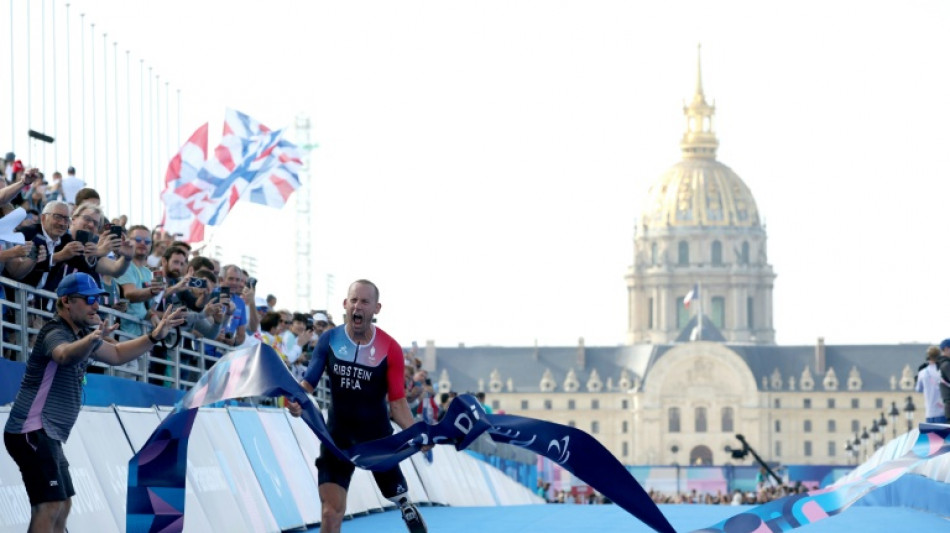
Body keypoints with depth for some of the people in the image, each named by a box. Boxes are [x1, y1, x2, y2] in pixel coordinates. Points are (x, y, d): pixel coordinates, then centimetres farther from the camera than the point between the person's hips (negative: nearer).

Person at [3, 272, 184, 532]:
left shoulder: (81, 334, 13)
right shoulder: (55, 333, -17)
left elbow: (115, 354, 28)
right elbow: (64, 354, -42)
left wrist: (154, 336, 16)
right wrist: (92, 340, -62)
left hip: (48, 437, 10)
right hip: (33, 431, -10)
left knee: (62, 506, 12)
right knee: (49, 506, -19)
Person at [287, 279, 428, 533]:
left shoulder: (390, 349, -11)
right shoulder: (329, 340, -6)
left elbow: (397, 402, -9)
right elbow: (309, 382, -3)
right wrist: (297, 400, -27)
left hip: (378, 437, 0)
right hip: (338, 436, 0)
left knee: (403, 501, 12)